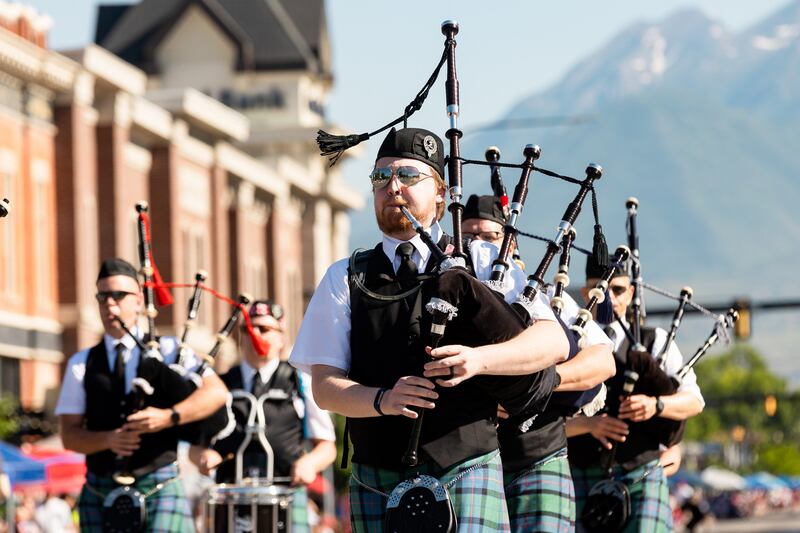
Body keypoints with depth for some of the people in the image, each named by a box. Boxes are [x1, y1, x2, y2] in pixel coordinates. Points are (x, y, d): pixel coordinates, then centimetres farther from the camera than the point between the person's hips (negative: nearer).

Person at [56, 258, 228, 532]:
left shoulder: (168, 351, 7)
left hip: (159, 488, -2)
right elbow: (69, 434, 5)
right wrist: (108, 439, -16)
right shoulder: (81, 365, 10)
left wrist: (169, 417, -19)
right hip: (102, 491, 2)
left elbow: (217, 392, -5)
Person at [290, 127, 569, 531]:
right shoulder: (345, 280, 10)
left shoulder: (482, 263, 8)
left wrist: (479, 359, -20)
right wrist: (382, 399, -18)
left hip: (468, 470, -2)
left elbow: (554, 341, -2)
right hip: (380, 482, 2)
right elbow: (324, 385, 3)